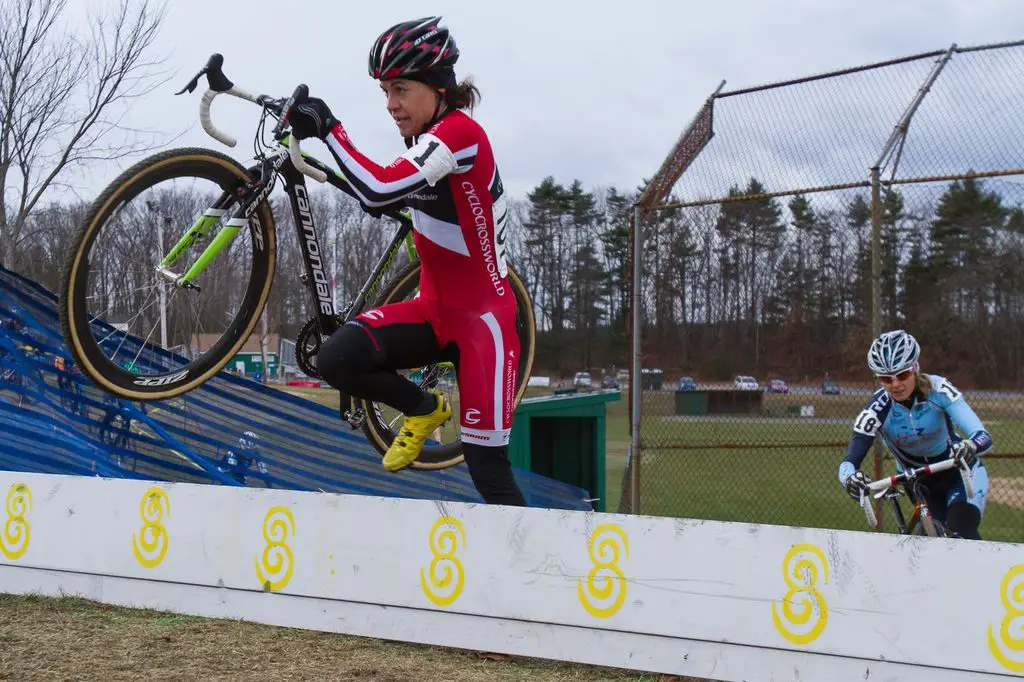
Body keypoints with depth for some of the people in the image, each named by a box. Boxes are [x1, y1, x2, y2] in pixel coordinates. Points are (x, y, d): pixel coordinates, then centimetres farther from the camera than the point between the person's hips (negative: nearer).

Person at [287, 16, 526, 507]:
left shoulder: (460, 132, -21)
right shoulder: (423, 139, 6)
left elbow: (379, 190, -33)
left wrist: (328, 129, -24)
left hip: (483, 319, -7)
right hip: (436, 309, 8)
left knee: (489, 472, -7)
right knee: (337, 359, -16)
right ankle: (424, 409, 11)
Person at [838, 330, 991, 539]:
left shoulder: (937, 389, -25)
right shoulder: (877, 408, -23)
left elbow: (984, 437, -31)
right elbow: (850, 460, -29)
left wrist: (970, 446, -55)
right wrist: (849, 477, -53)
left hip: (960, 472, -2)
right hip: (919, 482, 2)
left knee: (961, 535, -26)